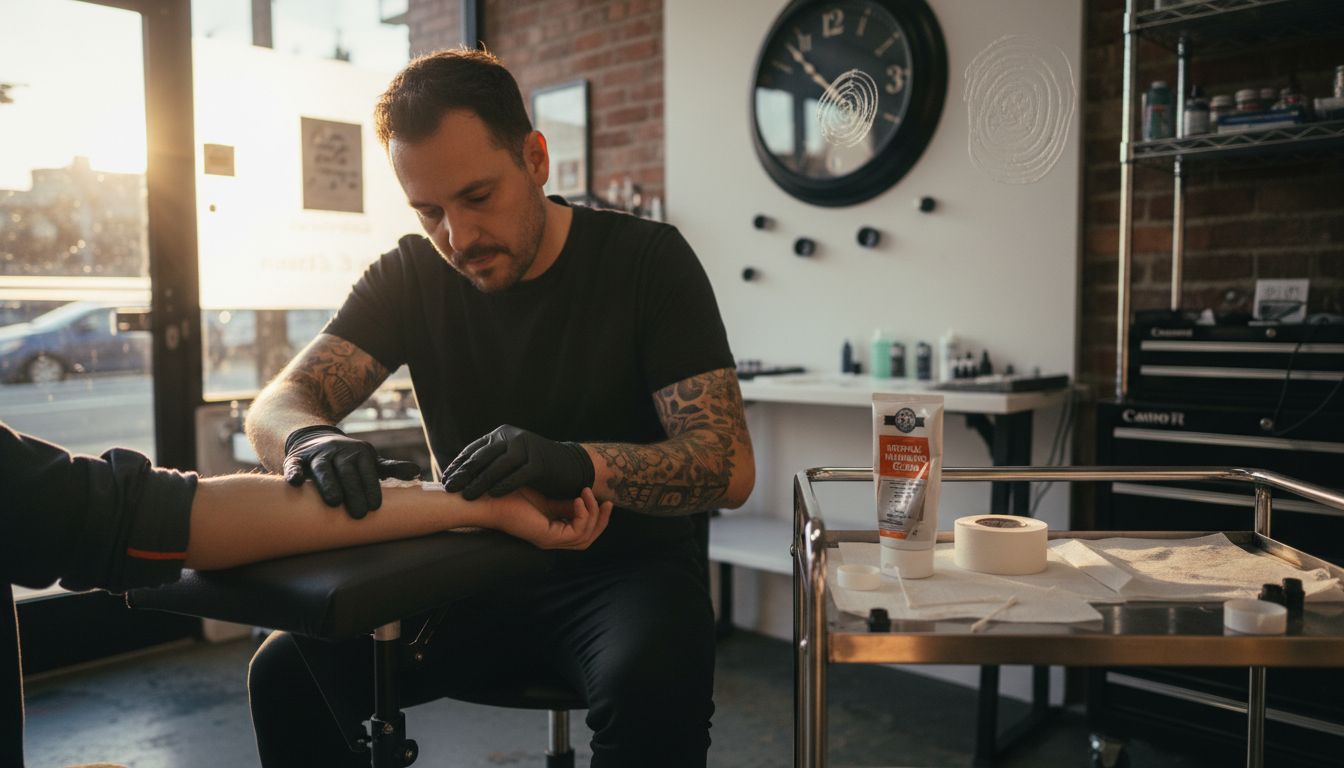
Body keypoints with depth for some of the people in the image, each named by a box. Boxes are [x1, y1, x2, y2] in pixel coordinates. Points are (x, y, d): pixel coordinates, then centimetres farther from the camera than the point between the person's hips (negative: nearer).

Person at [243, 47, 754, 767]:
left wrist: (582, 462, -37)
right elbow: (277, 404, -5)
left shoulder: (648, 259, -10)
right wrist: (312, 440, -31)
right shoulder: (410, 275, 1)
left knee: (651, 689, -35)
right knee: (286, 670, -18)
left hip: (625, 564, -3)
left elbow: (730, 465, -17)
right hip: (477, 568, 4)